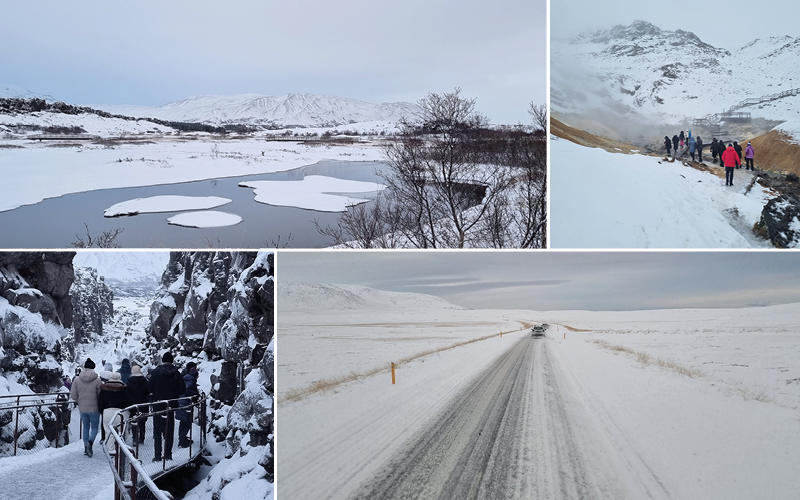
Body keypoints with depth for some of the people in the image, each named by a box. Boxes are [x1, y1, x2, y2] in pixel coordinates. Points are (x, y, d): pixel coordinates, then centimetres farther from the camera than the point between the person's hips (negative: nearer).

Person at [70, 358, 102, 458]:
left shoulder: (77, 380, -6)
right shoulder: (97, 380, -16)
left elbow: (73, 395, -4)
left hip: (82, 408, 3)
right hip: (94, 408, -3)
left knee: (85, 427, 19)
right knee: (94, 427, 12)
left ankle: (86, 447, 20)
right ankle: (90, 442, -14)